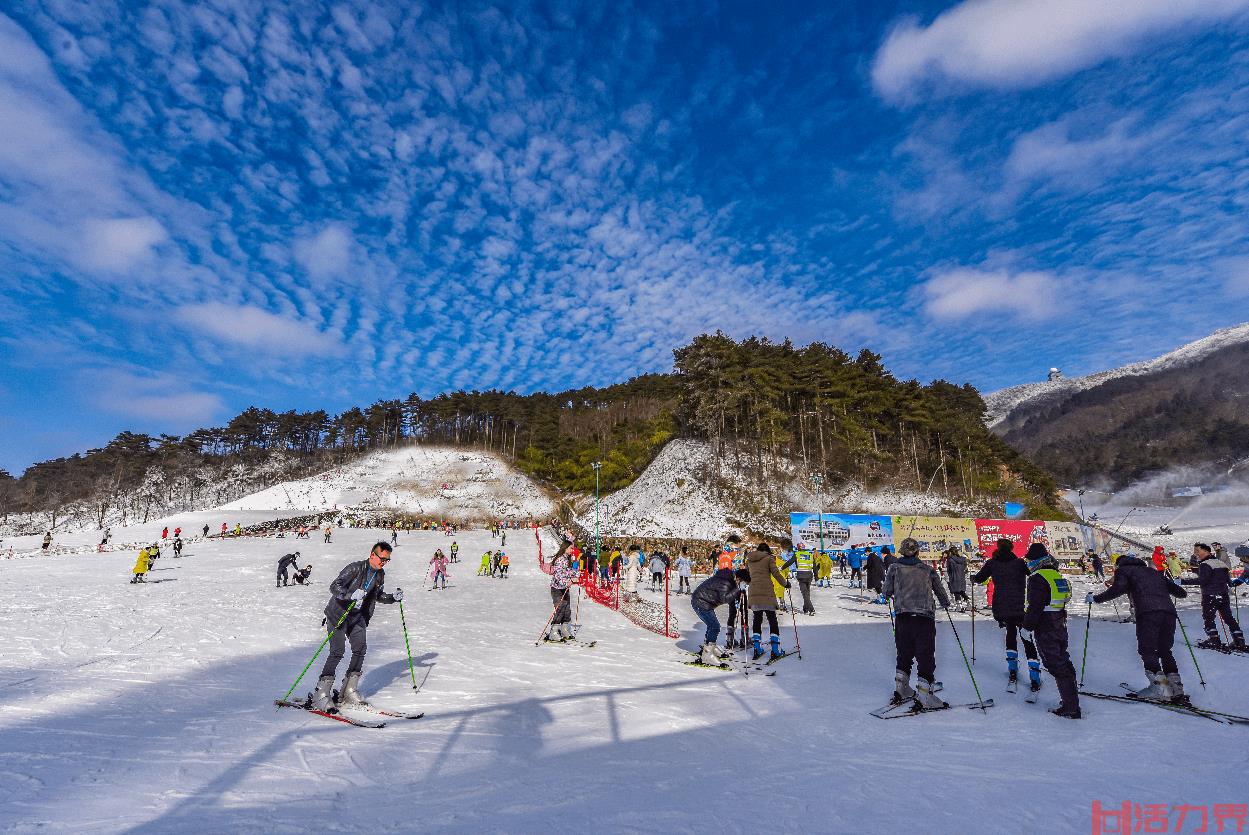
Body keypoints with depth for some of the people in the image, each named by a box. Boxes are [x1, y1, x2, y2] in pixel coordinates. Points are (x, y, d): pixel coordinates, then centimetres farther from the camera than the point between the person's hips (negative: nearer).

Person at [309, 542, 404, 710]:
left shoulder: (380, 574, 3)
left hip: (358, 616, 6)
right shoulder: (355, 568, -19)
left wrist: (393, 598, -1)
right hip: (338, 613, -6)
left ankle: (349, 691, 6)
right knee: (338, 651, -13)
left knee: (360, 648, -6)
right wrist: (351, 594, -42)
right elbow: (334, 587, -26)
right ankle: (321, 695, -3)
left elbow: (378, 595, 16)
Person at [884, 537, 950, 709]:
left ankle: (901, 690, 20)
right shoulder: (927, 569, 7)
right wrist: (946, 603, 38)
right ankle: (924, 696, -3)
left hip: (902, 616, 2)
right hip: (924, 617, -1)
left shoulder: (894, 567, 5)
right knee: (926, 656, 1)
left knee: (904, 654, 16)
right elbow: (939, 590, 16)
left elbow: (887, 592, 2)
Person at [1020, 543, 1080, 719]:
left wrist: (1027, 627, -13)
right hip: (1060, 627, 9)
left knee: (1056, 666, -3)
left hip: (1045, 630, -9)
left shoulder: (1038, 578, -18)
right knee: (1063, 663, 18)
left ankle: (1070, 707, 1)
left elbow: (1034, 606, -21)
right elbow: (1059, 602, 20)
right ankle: (1071, 701, 28)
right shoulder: (1057, 576, 12)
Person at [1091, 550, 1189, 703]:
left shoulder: (1124, 570, 15)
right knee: (1165, 651, 16)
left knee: (1147, 650, -1)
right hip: (1169, 612, 6)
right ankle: (1176, 688, 10)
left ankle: (1160, 686, -10)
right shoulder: (1153, 572, 31)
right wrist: (1181, 591, 56)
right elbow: (1180, 592, 32)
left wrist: (1095, 598, 5)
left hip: (1148, 612, -6)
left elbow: (1117, 589, -5)